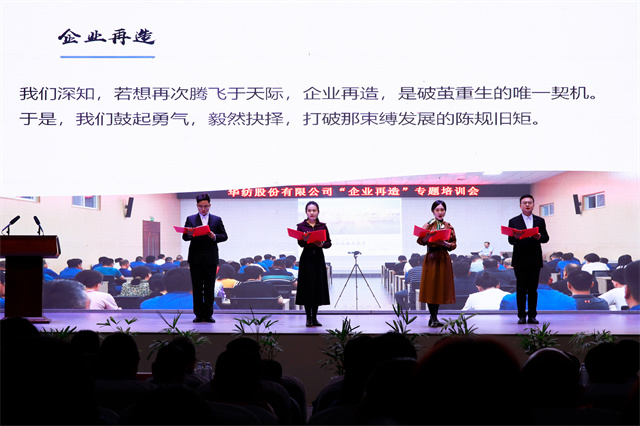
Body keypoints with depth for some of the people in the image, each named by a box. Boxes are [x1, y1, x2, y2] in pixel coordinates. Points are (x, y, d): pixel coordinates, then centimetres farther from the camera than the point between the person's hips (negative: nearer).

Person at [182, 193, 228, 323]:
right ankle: (198, 315, 6)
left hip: (211, 258, 0)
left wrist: (214, 236, -14)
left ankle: (208, 314, 5)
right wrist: (189, 235, -20)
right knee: (197, 288, 2)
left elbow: (224, 236, 6)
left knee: (209, 288, 1)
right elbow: (184, 237, 3)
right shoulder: (190, 219, 10)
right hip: (195, 258, 0)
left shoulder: (217, 220, 11)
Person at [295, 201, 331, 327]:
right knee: (307, 286, -3)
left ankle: (314, 317, 10)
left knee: (318, 287, 2)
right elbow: (300, 243, -7)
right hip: (307, 257, -2)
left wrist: (322, 244, -16)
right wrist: (305, 240, -28)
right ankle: (308, 317, 4)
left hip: (319, 257, 2)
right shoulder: (301, 226, 2)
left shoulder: (322, 226, 8)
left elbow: (329, 243, 4)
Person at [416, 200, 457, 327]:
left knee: (440, 287, 4)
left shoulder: (448, 226, 10)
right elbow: (420, 240, -6)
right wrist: (428, 238, -25)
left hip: (443, 259, 3)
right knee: (430, 287, -6)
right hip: (431, 258, -3)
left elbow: (454, 244, 7)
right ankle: (433, 319, -4)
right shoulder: (429, 225, 3)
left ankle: (433, 318, 12)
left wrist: (447, 244, -14)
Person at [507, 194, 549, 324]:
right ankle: (521, 316, 4)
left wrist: (539, 237, -15)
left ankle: (532, 315, 7)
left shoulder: (540, 221, 13)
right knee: (521, 289, 0)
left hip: (535, 260, 2)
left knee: (533, 289, 3)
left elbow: (546, 238, 7)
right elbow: (510, 241, 0)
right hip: (520, 260, -2)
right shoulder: (513, 221, 6)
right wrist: (515, 237, -23)